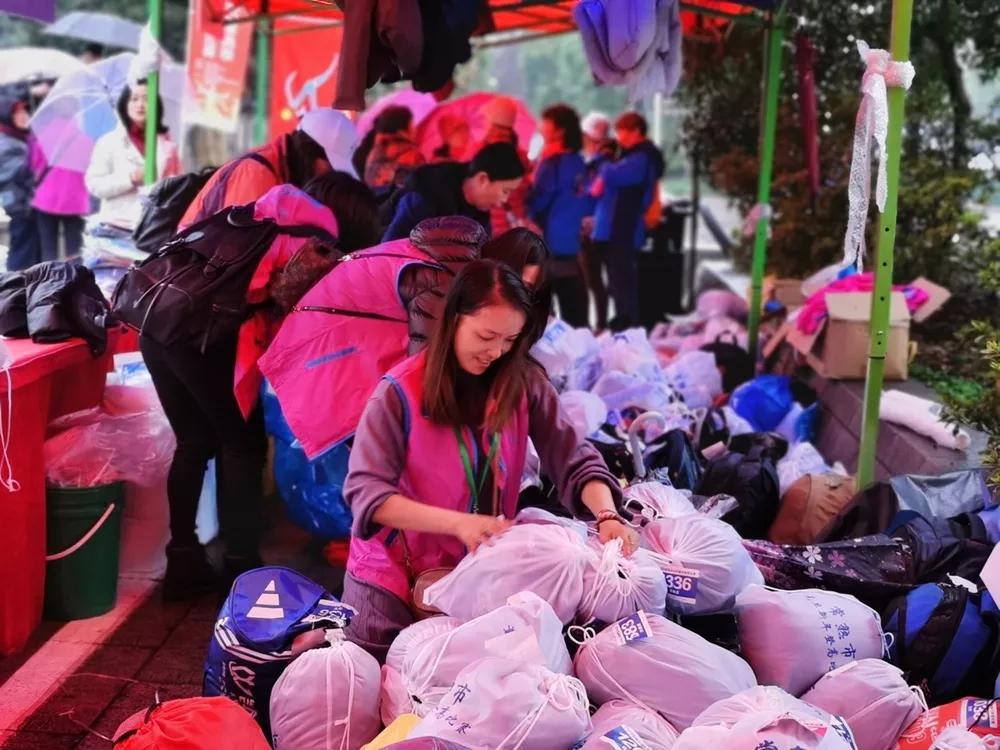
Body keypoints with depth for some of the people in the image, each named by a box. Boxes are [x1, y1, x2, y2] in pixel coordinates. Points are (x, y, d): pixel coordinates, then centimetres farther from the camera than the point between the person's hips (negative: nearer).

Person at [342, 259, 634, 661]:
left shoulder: (525, 383, -7)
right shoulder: (400, 393, -17)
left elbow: (575, 460, -11)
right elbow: (365, 492, -23)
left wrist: (607, 516, -31)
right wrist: (458, 523, -33)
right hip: (397, 574, -3)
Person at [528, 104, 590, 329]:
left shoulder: (553, 164, -12)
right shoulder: (579, 163, 10)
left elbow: (536, 202, -12)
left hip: (549, 247, -7)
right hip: (572, 246, 7)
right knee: (575, 314, 8)